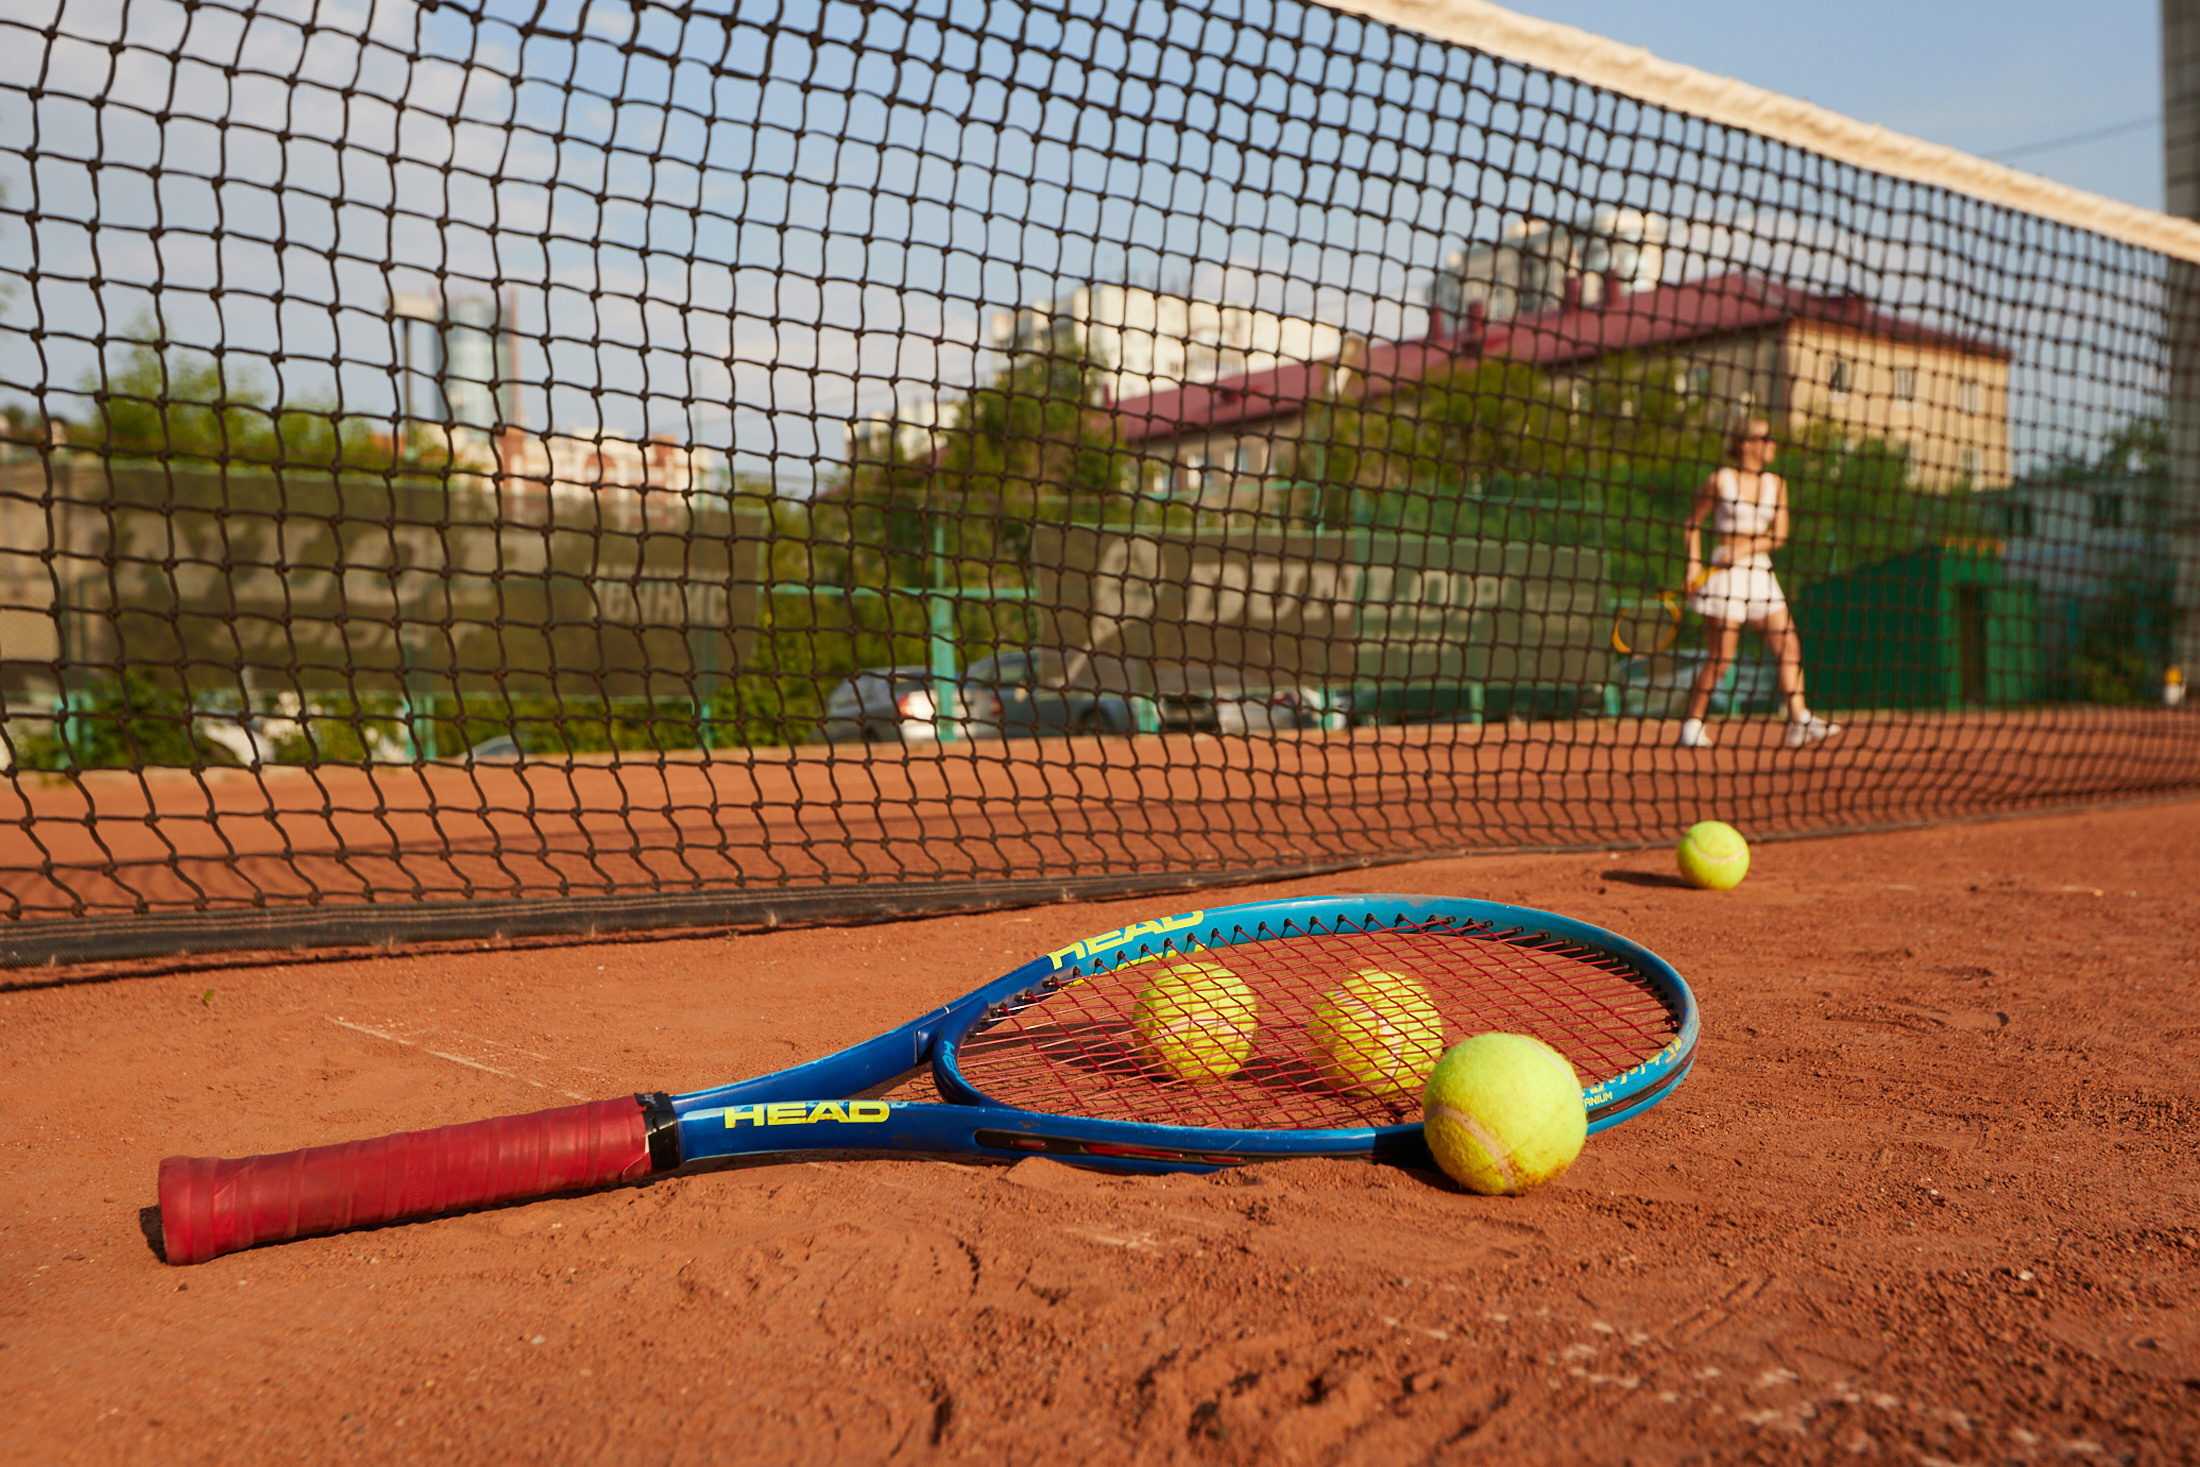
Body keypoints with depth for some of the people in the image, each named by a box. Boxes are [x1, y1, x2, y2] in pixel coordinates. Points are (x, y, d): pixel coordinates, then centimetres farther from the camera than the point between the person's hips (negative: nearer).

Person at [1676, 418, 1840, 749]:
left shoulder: (1775, 484, 10)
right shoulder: (1721, 480, -3)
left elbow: (1779, 535, 7)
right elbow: (1692, 524, 4)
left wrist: (1745, 549, -10)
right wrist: (1694, 562, -7)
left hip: (1761, 573, 6)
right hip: (1725, 573, -6)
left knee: (1788, 645, -4)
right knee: (1720, 657, -6)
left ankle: (1799, 722, -5)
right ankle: (1692, 726, 6)